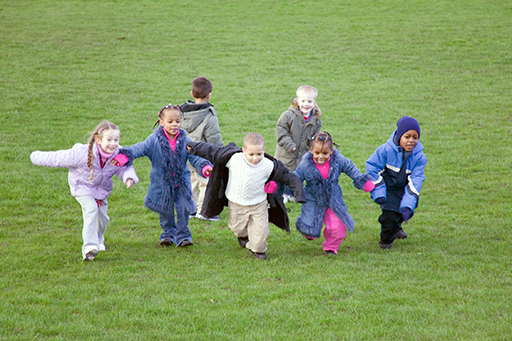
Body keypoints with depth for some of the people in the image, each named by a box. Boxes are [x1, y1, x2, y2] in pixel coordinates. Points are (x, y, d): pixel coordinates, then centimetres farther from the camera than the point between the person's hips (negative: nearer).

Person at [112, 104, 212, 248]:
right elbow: (140, 148, -20)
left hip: (182, 182, 0)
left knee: (183, 207, -4)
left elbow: (194, 157, -8)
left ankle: (183, 235, 13)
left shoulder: (184, 140, -5)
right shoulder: (155, 139, -10)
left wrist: (204, 167, -26)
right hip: (162, 183, 0)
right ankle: (168, 234, 31)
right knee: (165, 210, 11)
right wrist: (125, 155, -37)